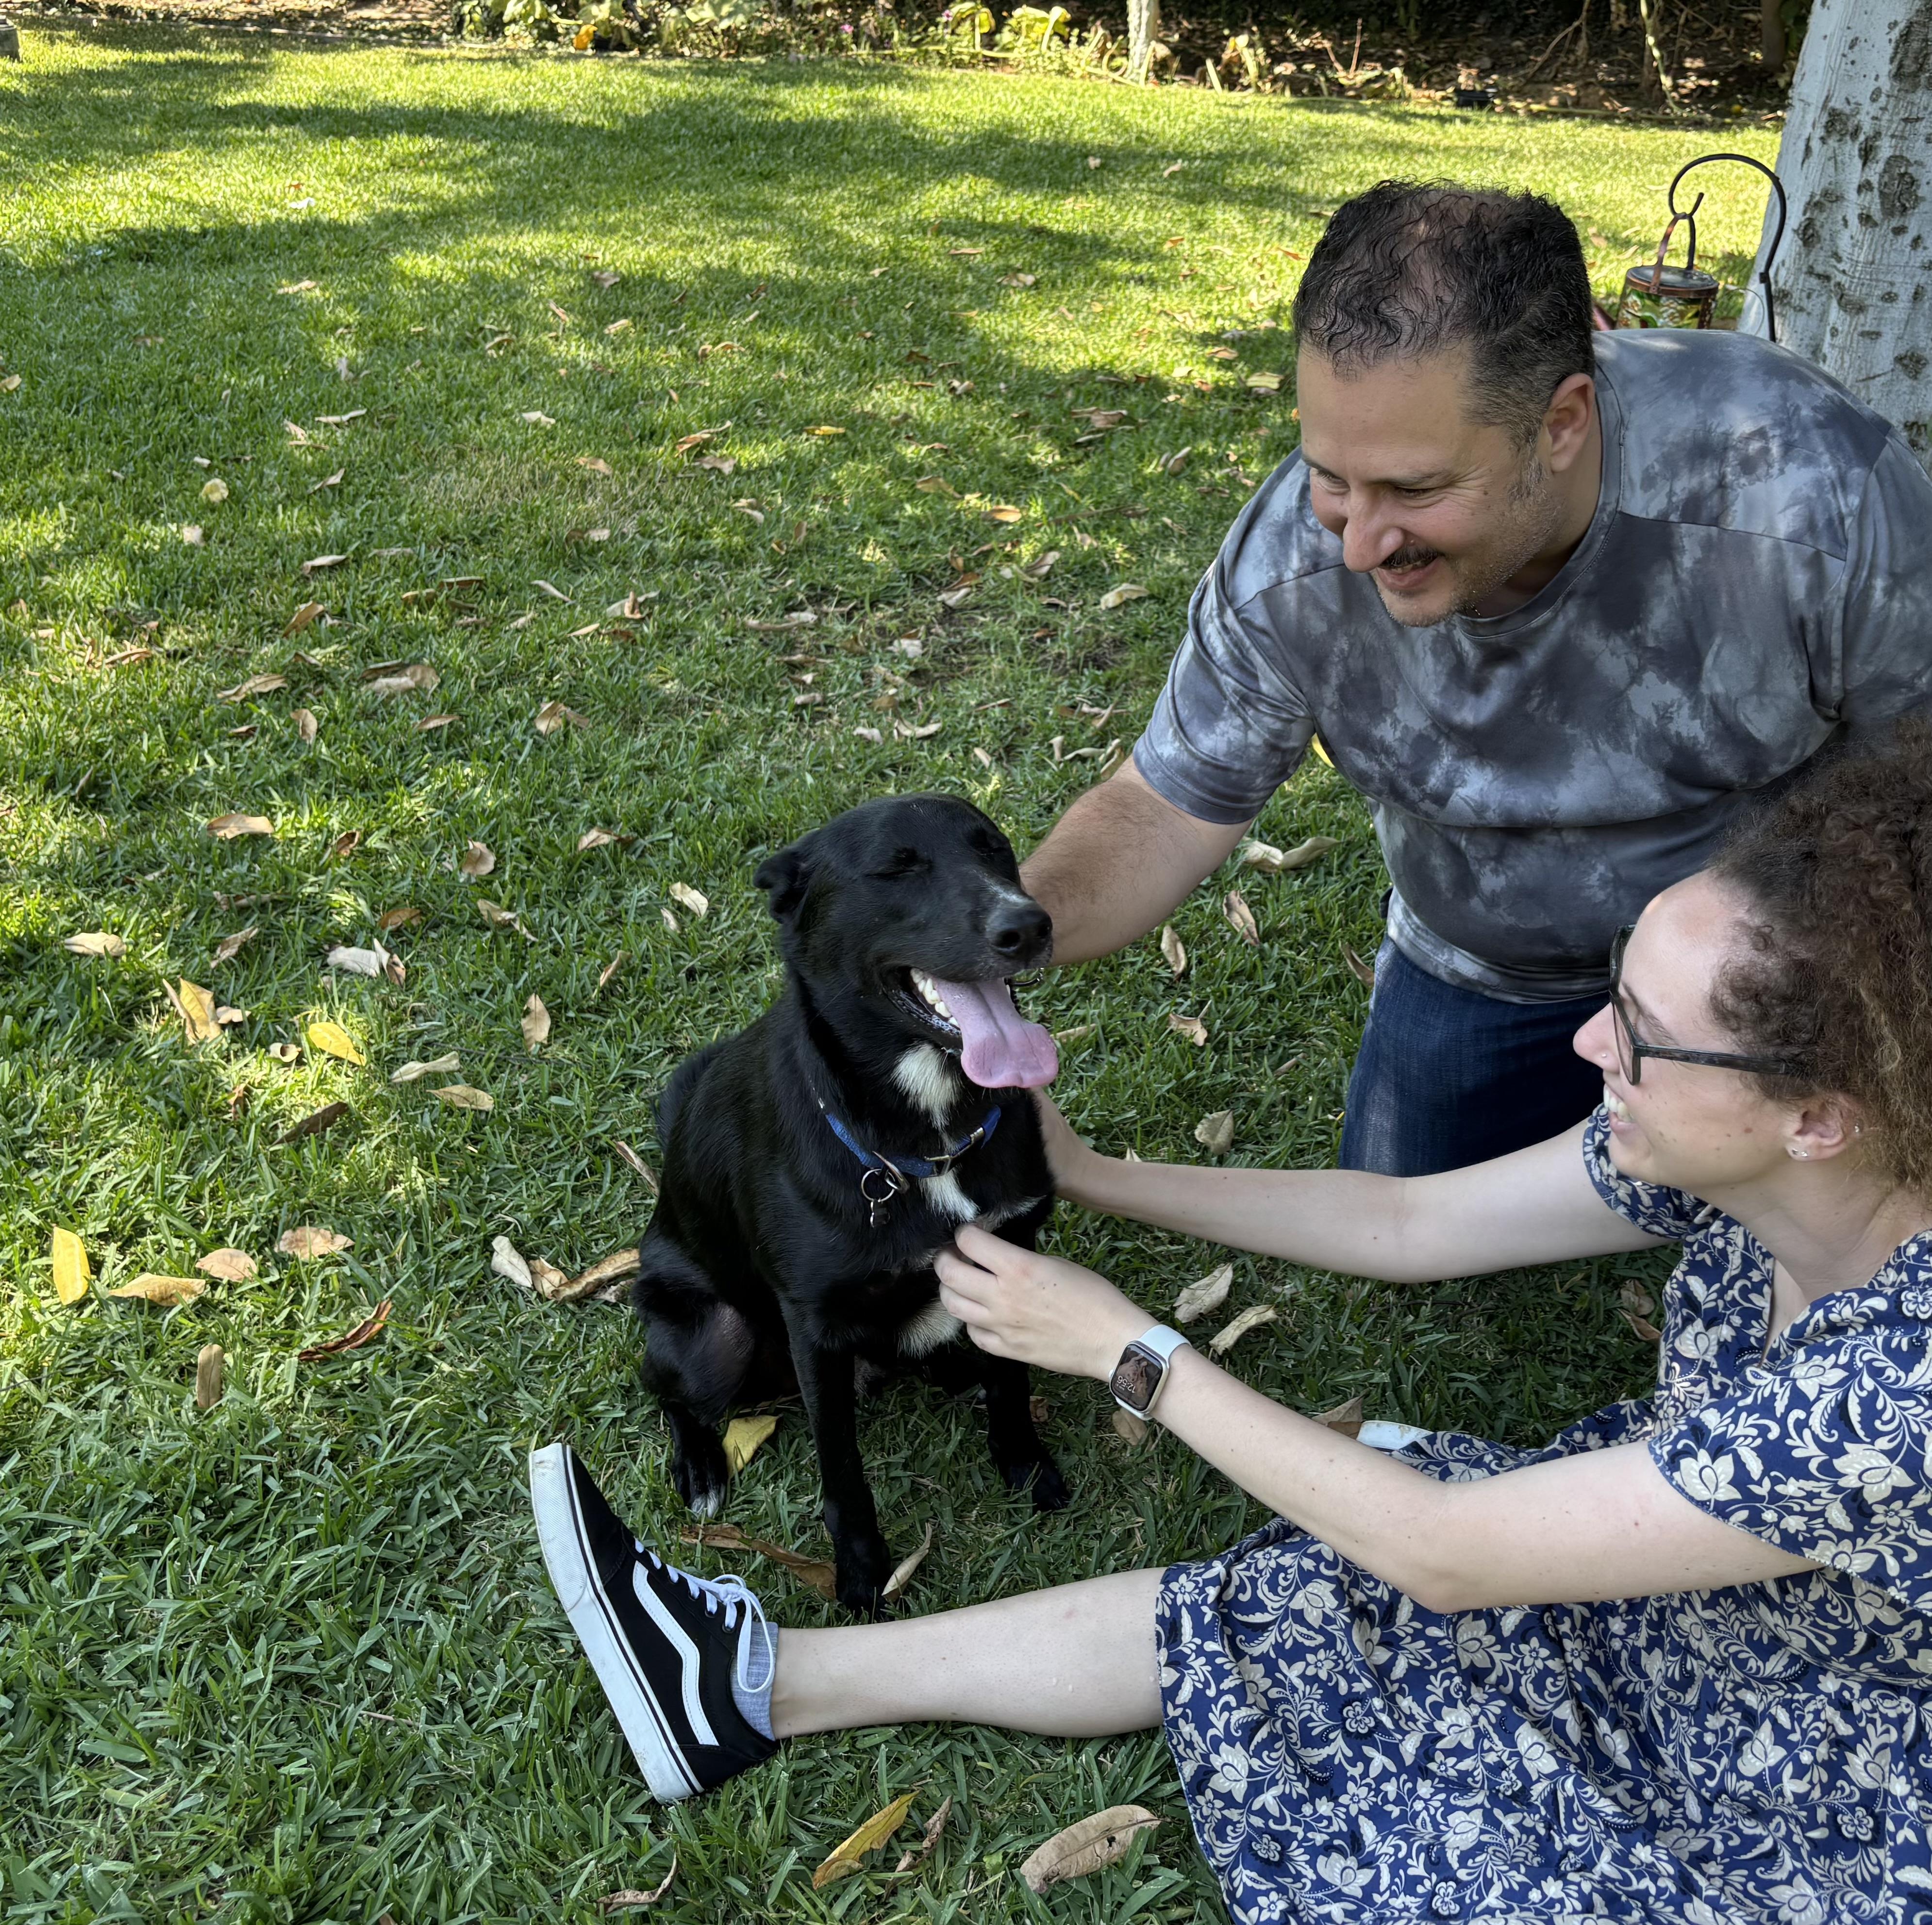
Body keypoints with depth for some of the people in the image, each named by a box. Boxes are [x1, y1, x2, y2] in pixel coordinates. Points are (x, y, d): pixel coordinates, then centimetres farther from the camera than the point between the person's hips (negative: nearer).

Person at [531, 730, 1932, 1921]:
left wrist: (1126, 1347, -24)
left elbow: (1437, 1553, -31)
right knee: (1246, 1611, 0)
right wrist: (1089, 1174, -3)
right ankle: (758, 1683, 8)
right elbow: (1410, 1225, -5)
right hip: (1657, 1565, 5)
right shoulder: (1707, 1140, -19)